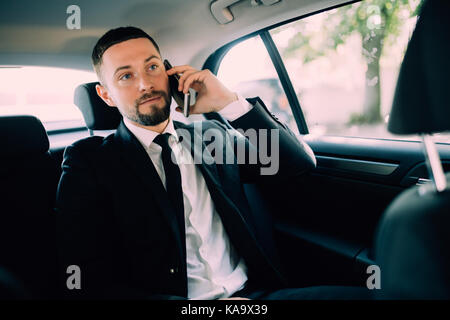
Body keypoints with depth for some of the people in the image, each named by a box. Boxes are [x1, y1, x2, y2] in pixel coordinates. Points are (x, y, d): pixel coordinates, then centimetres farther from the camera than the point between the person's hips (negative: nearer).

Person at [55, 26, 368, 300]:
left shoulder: (214, 136, 15)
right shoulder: (89, 162, 2)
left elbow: (300, 164, 11)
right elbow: (88, 282, -8)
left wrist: (229, 102, 0)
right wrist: (195, 310, -22)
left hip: (255, 290, 5)